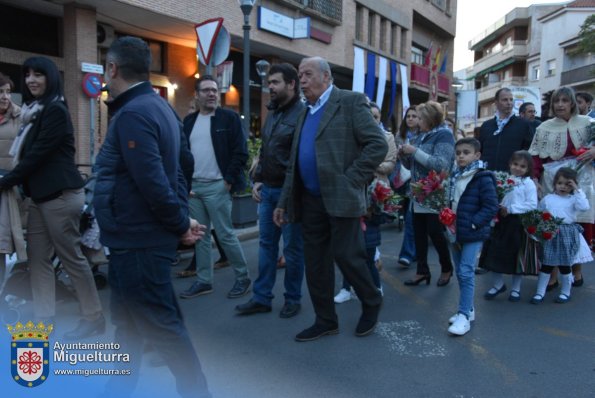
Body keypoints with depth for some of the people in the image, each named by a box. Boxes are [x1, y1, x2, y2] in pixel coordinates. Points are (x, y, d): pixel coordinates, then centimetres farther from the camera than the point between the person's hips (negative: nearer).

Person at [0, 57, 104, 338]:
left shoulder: (55, 110, -11)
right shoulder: (35, 111, 17)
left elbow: (37, 154, -15)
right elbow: (29, 154, 15)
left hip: (60, 195, -9)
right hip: (41, 195, 9)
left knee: (71, 257, -2)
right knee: (38, 257, 9)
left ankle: (94, 318, 10)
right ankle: (44, 321, 18)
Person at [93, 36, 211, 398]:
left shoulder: (132, 114, -19)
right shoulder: (156, 106, 13)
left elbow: (153, 182, -26)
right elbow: (172, 172, 13)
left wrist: (181, 224, -14)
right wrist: (183, 219, 7)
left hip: (138, 241, -10)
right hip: (137, 237, 10)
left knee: (161, 326, 0)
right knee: (130, 323, 22)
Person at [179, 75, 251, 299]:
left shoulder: (229, 118, -3)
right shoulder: (189, 121, 13)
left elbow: (240, 153, -8)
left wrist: (229, 181, -13)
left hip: (217, 186, -5)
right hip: (193, 186, 6)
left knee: (225, 235, -2)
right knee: (200, 236, 10)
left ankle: (243, 277, 14)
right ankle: (204, 281, 20)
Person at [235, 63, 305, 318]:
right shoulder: (272, 113, 14)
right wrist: (257, 180, 11)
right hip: (267, 190, 8)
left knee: (292, 248, 5)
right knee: (266, 244, 12)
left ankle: (292, 299, 20)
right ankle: (261, 297, 22)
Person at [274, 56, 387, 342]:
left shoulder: (351, 102, -3)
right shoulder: (305, 113, 18)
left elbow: (378, 145, -11)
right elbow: (294, 163, 18)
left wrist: (352, 180, -14)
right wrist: (284, 201, 14)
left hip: (340, 198, -7)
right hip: (310, 200, 7)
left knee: (347, 256, -3)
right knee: (315, 263, 9)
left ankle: (372, 304, 25)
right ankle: (325, 320, 25)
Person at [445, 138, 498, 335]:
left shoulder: (483, 178, -12)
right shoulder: (454, 176, 8)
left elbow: (491, 207, -13)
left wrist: (472, 224, -18)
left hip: (473, 234, -7)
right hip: (455, 231, 7)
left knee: (466, 272, -8)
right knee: (460, 272, 14)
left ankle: (464, 316, -1)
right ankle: (467, 309, 29)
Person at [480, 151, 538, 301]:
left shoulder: (529, 183, -6)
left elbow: (532, 204, -14)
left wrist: (510, 209, -19)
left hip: (518, 222, -3)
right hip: (501, 220, 3)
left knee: (516, 255, 9)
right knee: (495, 252, 7)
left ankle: (516, 288, 26)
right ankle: (498, 284, 26)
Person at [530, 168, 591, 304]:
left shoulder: (574, 198, 3)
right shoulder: (547, 199, 5)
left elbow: (584, 207, -17)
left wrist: (578, 190, -14)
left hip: (567, 235, -1)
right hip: (549, 234, 1)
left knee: (565, 265, 8)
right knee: (546, 264, 5)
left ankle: (565, 292, 25)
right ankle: (540, 292, 13)